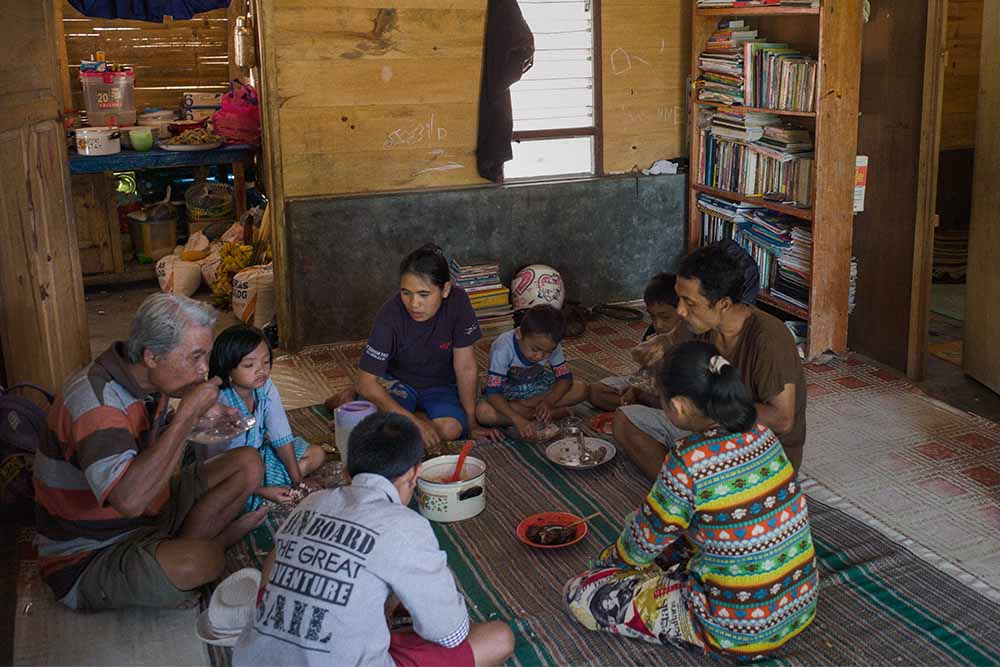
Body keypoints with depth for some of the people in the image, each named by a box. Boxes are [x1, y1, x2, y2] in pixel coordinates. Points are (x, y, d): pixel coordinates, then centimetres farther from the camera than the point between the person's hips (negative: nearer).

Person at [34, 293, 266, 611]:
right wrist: (187, 415, -34)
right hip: (88, 559, -8)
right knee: (199, 562, -36)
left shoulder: (149, 382, 0)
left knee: (248, 465, -1)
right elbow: (128, 499, -42)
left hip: (152, 516, 8)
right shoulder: (94, 399, -29)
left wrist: (198, 416, -2)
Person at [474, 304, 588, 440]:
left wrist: (548, 401, -32)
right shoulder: (503, 348, -32)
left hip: (536, 390, 3)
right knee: (482, 412, -36)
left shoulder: (551, 346, -20)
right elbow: (493, 393, -34)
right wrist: (518, 419, -46)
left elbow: (565, 377, -13)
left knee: (580, 389, -18)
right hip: (507, 394, -3)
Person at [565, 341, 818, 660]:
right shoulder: (761, 433, -3)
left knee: (580, 594, -1)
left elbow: (644, 542, -9)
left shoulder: (688, 462, -25)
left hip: (740, 632, -8)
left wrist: (609, 557, 15)